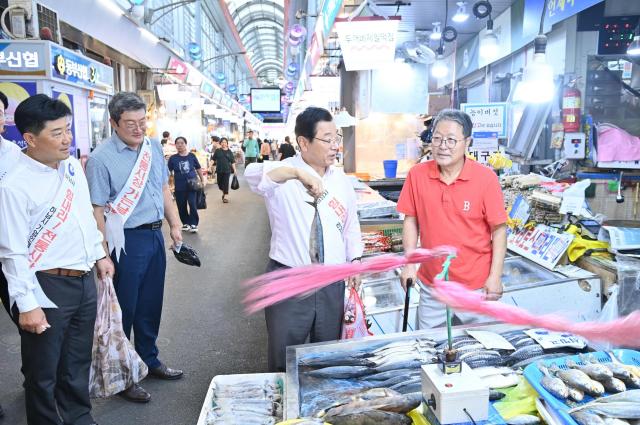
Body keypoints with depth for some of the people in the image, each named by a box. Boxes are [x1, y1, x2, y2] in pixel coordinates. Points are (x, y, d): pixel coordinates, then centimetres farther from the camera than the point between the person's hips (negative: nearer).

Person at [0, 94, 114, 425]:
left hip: (85, 281, 7)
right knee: (43, 372, 12)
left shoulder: (73, 166, 4)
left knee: (78, 363, 23)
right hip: (47, 288, -7)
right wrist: (27, 305, -18)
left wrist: (99, 254, 20)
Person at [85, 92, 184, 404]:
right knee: (124, 310, 8)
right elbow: (96, 211, -16)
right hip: (126, 240, -6)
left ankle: (149, 361, 39)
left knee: (151, 305, 19)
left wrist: (175, 225, 10)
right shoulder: (101, 158, -15)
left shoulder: (153, 148, 6)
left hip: (155, 235, 7)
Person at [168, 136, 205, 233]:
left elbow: (198, 169, 12)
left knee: (192, 204, -9)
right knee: (182, 206, 8)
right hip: (180, 187, 1)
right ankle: (186, 223, 27)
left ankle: (193, 224, 5)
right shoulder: (173, 158, -1)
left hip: (192, 185, -1)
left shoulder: (192, 156, 0)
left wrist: (202, 180, 14)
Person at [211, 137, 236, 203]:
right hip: (219, 170, 2)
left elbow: (233, 162, 4)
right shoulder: (217, 151, 4)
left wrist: (234, 170, 1)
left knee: (226, 183, -5)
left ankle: (226, 196, 0)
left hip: (227, 170, -2)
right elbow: (213, 159, 6)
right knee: (220, 183, 9)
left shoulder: (229, 152, 3)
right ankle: (223, 192, 36)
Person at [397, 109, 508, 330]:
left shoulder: (486, 178, -11)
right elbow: (411, 220, 4)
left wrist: (495, 276, -10)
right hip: (431, 286, 2)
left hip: (476, 287, -2)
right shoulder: (417, 174, -5)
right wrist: (409, 263, -3)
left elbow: (499, 229, -7)